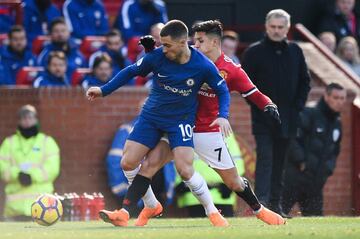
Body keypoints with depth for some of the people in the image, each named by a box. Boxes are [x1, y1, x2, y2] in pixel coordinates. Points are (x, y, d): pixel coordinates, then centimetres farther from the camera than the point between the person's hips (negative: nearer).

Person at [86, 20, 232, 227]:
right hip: (151, 116, 3)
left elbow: (222, 90, -4)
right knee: (128, 163, -3)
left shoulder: (203, 66, -19)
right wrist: (104, 90, 0)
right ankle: (152, 205, 18)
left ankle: (213, 212, 1)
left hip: (181, 121, -3)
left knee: (185, 170, -18)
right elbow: (131, 71, 1)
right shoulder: (157, 56, -15)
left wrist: (223, 116, -20)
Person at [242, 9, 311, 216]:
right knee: (265, 158, -14)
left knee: (280, 162, 9)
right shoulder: (254, 52, -1)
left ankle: (275, 203, 14)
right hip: (263, 119, -4)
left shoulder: (295, 51, 9)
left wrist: (298, 105, 5)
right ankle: (261, 200, -20)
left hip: (287, 118, 4)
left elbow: (305, 80, 16)